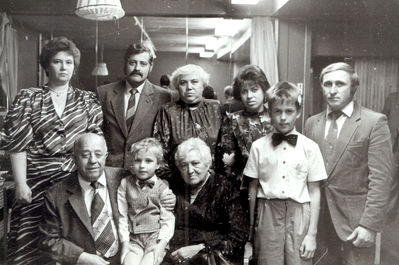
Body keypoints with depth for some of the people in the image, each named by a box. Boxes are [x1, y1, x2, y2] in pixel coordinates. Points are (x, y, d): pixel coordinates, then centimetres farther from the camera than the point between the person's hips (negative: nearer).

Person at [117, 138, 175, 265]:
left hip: (155, 237, -1)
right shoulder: (125, 184, 5)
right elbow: (122, 215, 4)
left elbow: (167, 219, -2)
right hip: (133, 239, 2)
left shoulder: (162, 187, -1)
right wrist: (125, 242, -2)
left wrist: (161, 244, -12)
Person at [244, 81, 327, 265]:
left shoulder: (310, 147, -1)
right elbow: (253, 188, 7)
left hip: (298, 215, 0)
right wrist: (251, 225, 12)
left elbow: (315, 193, 1)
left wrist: (312, 234, -1)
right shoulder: (258, 146, 1)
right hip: (268, 215, 1)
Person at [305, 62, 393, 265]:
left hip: (355, 221, -4)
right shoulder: (312, 123, 8)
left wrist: (370, 225, -15)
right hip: (320, 220, 4)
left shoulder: (374, 122, -6)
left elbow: (380, 179, -10)